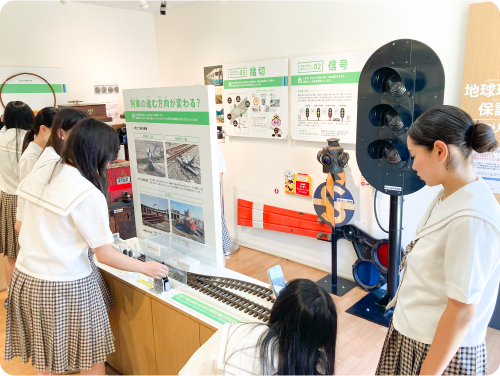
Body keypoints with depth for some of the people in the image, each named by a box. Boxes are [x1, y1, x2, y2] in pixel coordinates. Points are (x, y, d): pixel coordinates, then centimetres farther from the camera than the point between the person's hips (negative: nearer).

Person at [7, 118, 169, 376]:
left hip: (25, 278, 8)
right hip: (64, 287, -7)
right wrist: (146, 268, -3)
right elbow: (104, 255, -15)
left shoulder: (40, 174, 1)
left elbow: (22, 228, 12)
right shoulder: (88, 195, -21)